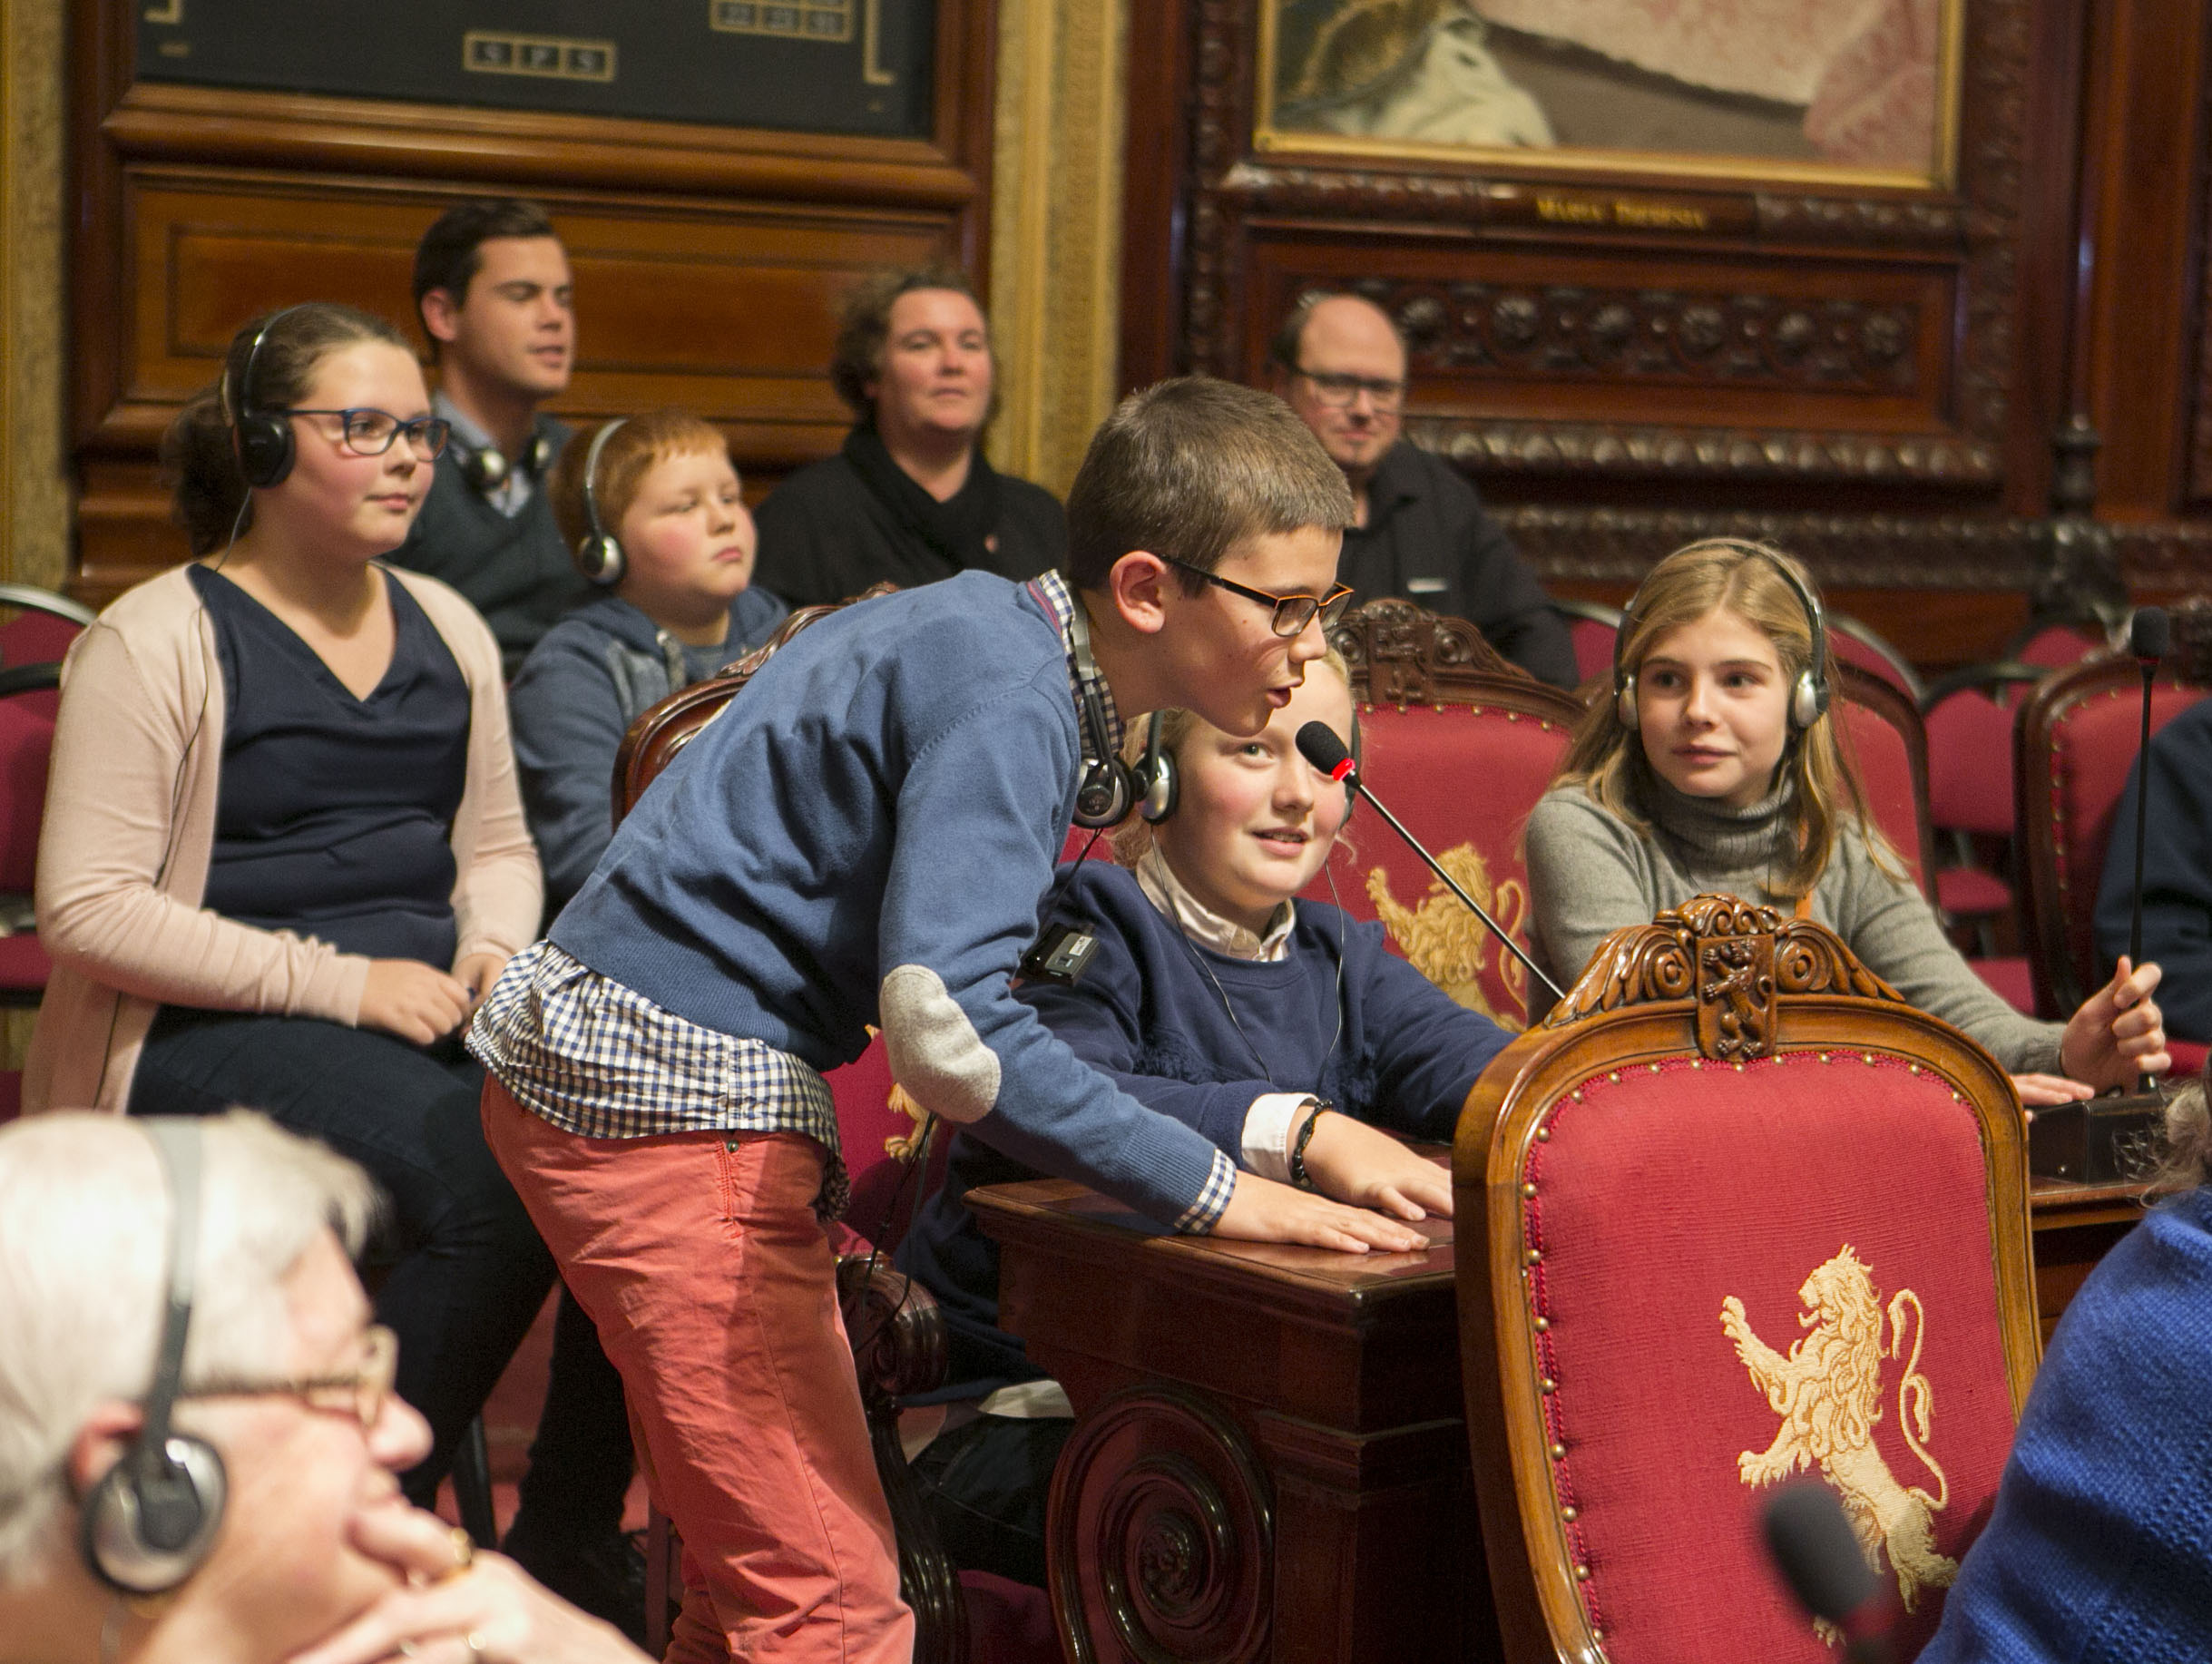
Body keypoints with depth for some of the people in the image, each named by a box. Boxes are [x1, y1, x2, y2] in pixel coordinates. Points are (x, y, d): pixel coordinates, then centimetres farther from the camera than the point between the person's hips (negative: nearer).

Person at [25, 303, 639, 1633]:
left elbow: (499, 843, 25)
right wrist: (337, 982, -17)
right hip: (202, 1036, -6)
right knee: (487, 1172, -32)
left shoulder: (447, 630, 16)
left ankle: (572, 1533, -6)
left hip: (424, 1011, 6)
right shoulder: (156, 643, -5)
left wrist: (492, 952, 0)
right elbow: (86, 908, -11)